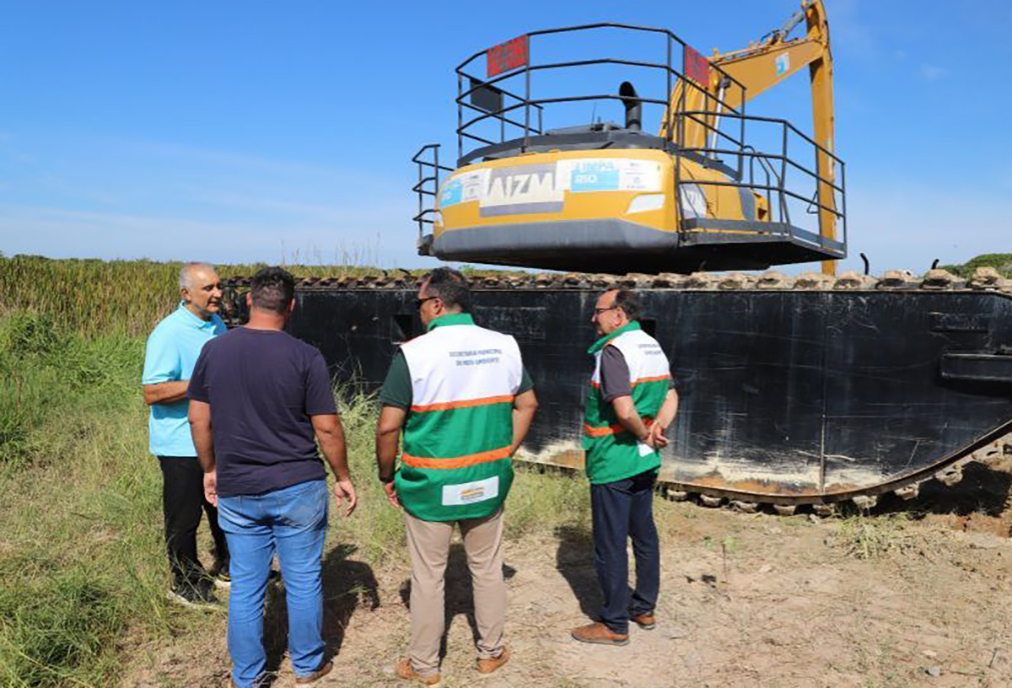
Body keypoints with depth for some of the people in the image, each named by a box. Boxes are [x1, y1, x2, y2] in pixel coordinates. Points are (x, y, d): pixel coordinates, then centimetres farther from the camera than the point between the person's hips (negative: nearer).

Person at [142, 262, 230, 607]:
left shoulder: (217, 325, 7)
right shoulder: (168, 333, -19)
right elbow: (152, 392, -25)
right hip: (181, 444, -8)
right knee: (184, 518, 6)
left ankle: (226, 569, 39)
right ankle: (186, 584, 25)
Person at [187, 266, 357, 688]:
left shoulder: (213, 350, -2)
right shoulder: (305, 357, -12)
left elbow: (198, 419, 4)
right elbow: (327, 428, -10)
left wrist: (210, 469, 17)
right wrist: (343, 478, 2)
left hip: (236, 491, 3)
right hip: (298, 487, -3)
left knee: (245, 586, 15)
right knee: (303, 581, 13)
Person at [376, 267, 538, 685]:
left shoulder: (414, 352, -15)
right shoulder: (504, 345, -2)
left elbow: (388, 426, -14)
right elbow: (527, 405, 6)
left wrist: (387, 477, 0)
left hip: (430, 485, -3)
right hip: (488, 483, 4)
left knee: (428, 577, 13)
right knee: (487, 568, 20)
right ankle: (491, 653, 36)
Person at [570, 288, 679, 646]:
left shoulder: (614, 351, -19)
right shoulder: (653, 345, 9)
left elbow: (624, 410, -28)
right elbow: (671, 397, 9)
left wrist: (644, 435, -11)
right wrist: (656, 429, -5)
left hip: (613, 462, -9)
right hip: (646, 461, 9)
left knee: (610, 543, 3)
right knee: (644, 533, 19)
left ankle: (614, 624, 14)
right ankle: (644, 609, 33)